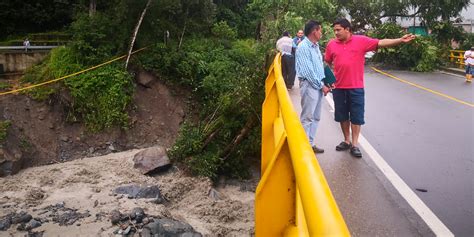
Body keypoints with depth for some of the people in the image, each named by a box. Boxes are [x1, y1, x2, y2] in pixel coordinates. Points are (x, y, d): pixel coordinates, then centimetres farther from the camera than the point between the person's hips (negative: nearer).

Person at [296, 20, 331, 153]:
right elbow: (308, 71, -17)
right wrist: (321, 86, -13)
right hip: (309, 85, -9)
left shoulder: (316, 46, 15)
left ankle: (310, 143, 23)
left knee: (316, 117, 13)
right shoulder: (303, 47, -13)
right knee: (307, 118, -4)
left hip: (319, 85, 9)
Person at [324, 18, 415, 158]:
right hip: (338, 87, 2)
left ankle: (354, 144, 12)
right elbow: (327, 62, 13)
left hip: (356, 87, -2)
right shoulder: (332, 44, 3)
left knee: (356, 116, 3)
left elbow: (381, 43, -8)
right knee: (342, 116, 12)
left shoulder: (361, 41, -4)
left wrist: (400, 40, -18)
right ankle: (347, 141, 27)